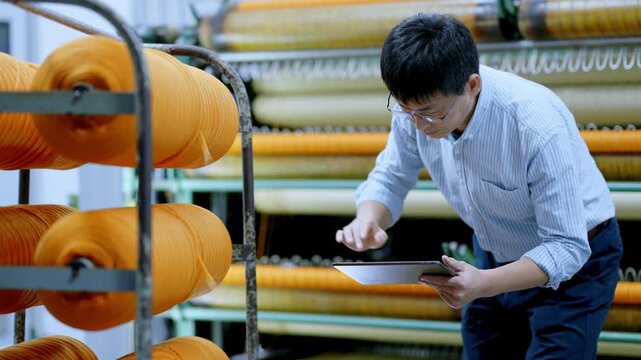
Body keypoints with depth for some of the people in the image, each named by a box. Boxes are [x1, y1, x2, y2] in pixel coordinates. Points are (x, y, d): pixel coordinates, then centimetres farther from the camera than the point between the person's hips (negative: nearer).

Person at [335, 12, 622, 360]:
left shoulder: (538, 125, -35)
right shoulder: (420, 104, -19)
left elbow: (567, 247, -30)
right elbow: (390, 178, -4)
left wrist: (483, 285, -45)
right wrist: (367, 219, -28)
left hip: (574, 258, -6)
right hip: (496, 255, 6)